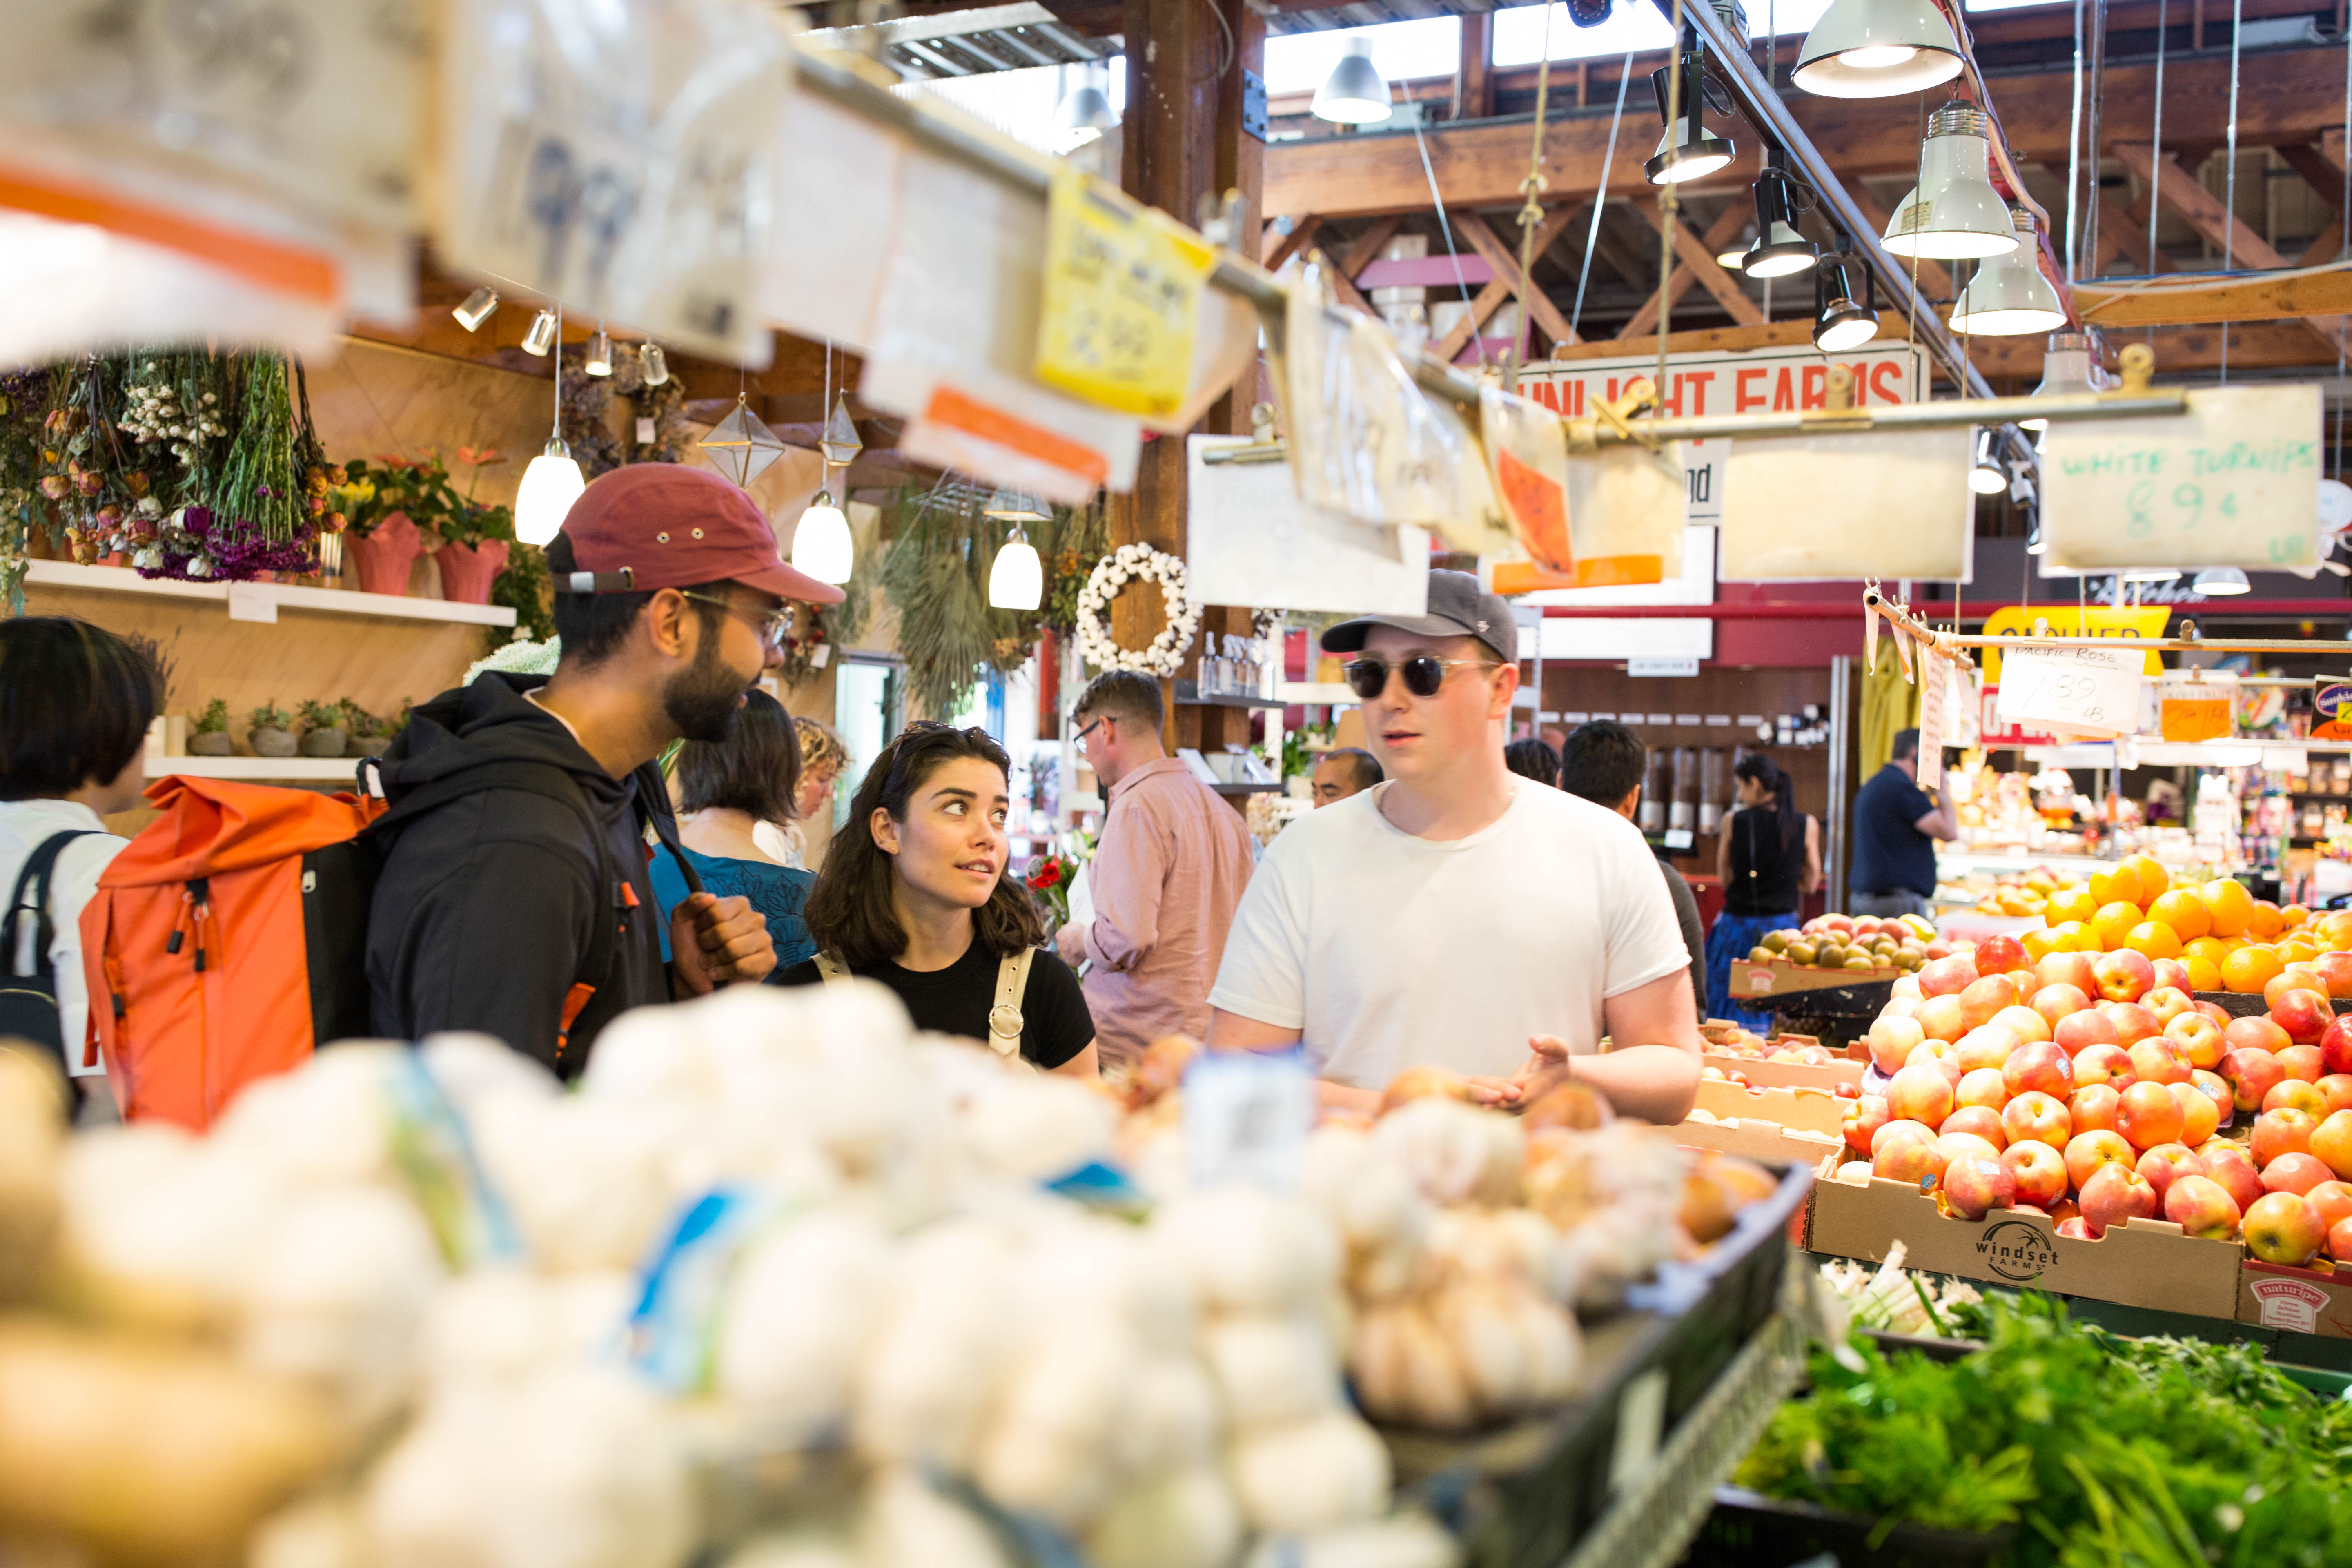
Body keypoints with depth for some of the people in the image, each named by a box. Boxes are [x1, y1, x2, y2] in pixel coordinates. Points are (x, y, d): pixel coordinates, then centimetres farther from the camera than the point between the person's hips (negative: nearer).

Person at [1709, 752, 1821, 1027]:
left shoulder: (1734, 821, -6)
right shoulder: (1807, 826, -3)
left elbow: (1724, 877, 2)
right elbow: (1810, 883, 5)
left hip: (1738, 925, -1)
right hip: (1782, 924, 1)